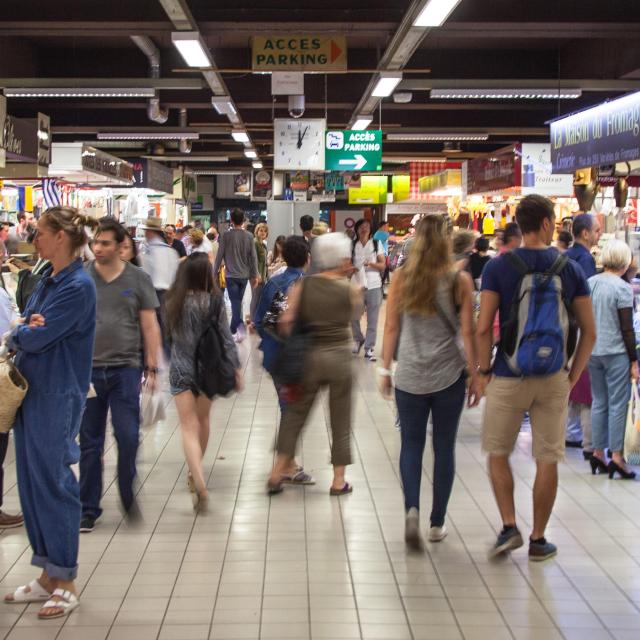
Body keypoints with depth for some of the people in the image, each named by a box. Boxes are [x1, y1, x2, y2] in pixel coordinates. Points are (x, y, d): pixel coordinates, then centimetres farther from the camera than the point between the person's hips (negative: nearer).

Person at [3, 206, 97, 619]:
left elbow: (35, 338, -20)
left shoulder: (79, 286, -16)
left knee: (54, 485, -1)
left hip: (57, 398, -9)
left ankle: (65, 583, 11)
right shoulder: (47, 282, 12)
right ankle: (48, 576, 23)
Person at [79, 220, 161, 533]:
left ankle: (128, 495, 20)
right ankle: (88, 508, 17)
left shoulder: (138, 279, 2)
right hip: (87, 369, 1)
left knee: (128, 438, -3)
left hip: (125, 368, -1)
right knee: (90, 443, 7)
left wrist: (151, 368, 1)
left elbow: (150, 325, 5)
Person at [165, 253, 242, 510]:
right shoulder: (213, 302, -11)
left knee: (189, 426, -3)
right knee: (203, 419, 21)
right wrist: (236, 369, -2)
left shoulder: (172, 301, -6)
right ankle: (196, 473, 36)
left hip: (180, 370, 0)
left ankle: (199, 483, -21)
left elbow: (168, 334, 5)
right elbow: (226, 338, -9)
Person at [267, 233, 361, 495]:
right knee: (340, 420, 11)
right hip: (339, 356, -2)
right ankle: (338, 480, 17)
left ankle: (277, 474, 14)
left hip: (309, 355, 2)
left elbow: (287, 321, -7)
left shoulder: (302, 286, -3)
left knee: (295, 414, 14)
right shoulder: (349, 289, -7)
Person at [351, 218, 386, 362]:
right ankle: (358, 340, 29)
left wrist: (371, 264, -16)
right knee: (353, 317, 3)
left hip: (374, 286, -1)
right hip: (357, 285, 1)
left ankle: (369, 348, 7)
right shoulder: (352, 245, 6)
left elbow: (383, 265, 2)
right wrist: (351, 268, -14)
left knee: (372, 319, 0)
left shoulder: (377, 244, 5)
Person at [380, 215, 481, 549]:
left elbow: (391, 327, 0)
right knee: (444, 448, 11)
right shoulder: (460, 280, -5)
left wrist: (385, 369, 9)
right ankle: (437, 523, 17)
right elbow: (467, 332, -4)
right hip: (448, 375, -1)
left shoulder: (401, 277, -2)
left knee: (411, 445, 11)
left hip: (410, 376, 1)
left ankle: (412, 509, -11)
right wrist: (475, 375, 3)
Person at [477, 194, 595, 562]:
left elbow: (484, 328, -11)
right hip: (554, 379, 2)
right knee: (548, 460, 10)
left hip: (510, 376, -1)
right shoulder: (571, 269, 0)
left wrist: (483, 370, 1)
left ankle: (509, 527, 5)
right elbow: (590, 332, 0)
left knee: (498, 453, 15)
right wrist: (573, 376, 10)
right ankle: (538, 540, 18)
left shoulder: (499, 267, -7)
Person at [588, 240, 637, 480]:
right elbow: (627, 329, -13)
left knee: (599, 402, 13)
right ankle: (616, 456, -1)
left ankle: (598, 453, 16)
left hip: (592, 350, 6)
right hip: (616, 352, -6)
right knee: (617, 404, -1)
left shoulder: (589, 283, 5)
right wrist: (634, 361, -7)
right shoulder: (623, 288, -13)